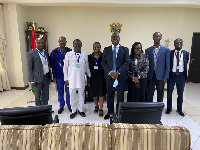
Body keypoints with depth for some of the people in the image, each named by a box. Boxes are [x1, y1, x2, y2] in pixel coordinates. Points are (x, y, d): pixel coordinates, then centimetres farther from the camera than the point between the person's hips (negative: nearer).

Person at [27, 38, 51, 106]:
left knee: (46, 96, 15)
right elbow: (29, 68, -7)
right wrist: (32, 81, -11)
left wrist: (50, 76, 12)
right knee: (37, 97, 7)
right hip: (38, 78, -5)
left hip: (46, 77, 5)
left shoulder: (46, 53, 11)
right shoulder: (31, 53, -6)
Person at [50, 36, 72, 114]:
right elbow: (52, 64, 4)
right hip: (59, 75, 1)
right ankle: (61, 106, 28)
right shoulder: (54, 52, 3)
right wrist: (54, 76, 0)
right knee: (60, 92, 11)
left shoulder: (69, 51, -2)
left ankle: (69, 105, 26)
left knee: (68, 91, 6)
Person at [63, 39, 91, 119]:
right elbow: (65, 67, 2)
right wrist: (66, 79, 0)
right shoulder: (68, 54, -2)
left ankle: (80, 110, 28)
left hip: (81, 78, 2)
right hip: (71, 79, -1)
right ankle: (73, 111, 24)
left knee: (81, 94, 11)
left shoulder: (85, 55, 3)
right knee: (72, 95, 7)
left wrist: (89, 76, 16)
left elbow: (87, 66, 13)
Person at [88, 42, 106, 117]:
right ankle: (96, 106, 33)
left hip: (101, 77, -2)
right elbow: (88, 67, 8)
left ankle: (100, 109, 10)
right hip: (93, 77, 3)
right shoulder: (90, 57, 4)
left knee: (101, 92, -2)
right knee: (94, 92, 11)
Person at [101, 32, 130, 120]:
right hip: (109, 76, 1)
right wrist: (110, 72, -12)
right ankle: (110, 112, 24)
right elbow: (103, 63, 2)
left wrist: (118, 72, -15)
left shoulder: (125, 49, 6)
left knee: (120, 96, 5)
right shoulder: (106, 49, 9)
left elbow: (126, 63, -2)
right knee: (110, 95, 9)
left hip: (121, 76, -1)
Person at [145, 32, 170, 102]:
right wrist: (145, 75, 2)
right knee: (149, 94, 5)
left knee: (160, 94, 9)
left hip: (160, 76, -1)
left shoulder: (166, 50, 2)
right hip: (150, 75, 1)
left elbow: (167, 65, 0)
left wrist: (166, 77, -6)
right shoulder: (148, 50, 5)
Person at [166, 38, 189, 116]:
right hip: (172, 75, -1)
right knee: (169, 92, 9)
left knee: (180, 93, 11)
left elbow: (186, 64, 6)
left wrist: (185, 76, 3)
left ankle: (179, 109, 26)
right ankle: (169, 108, 25)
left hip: (181, 75, 1)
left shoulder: (186, 53, 2)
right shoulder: (170, 53, -4)